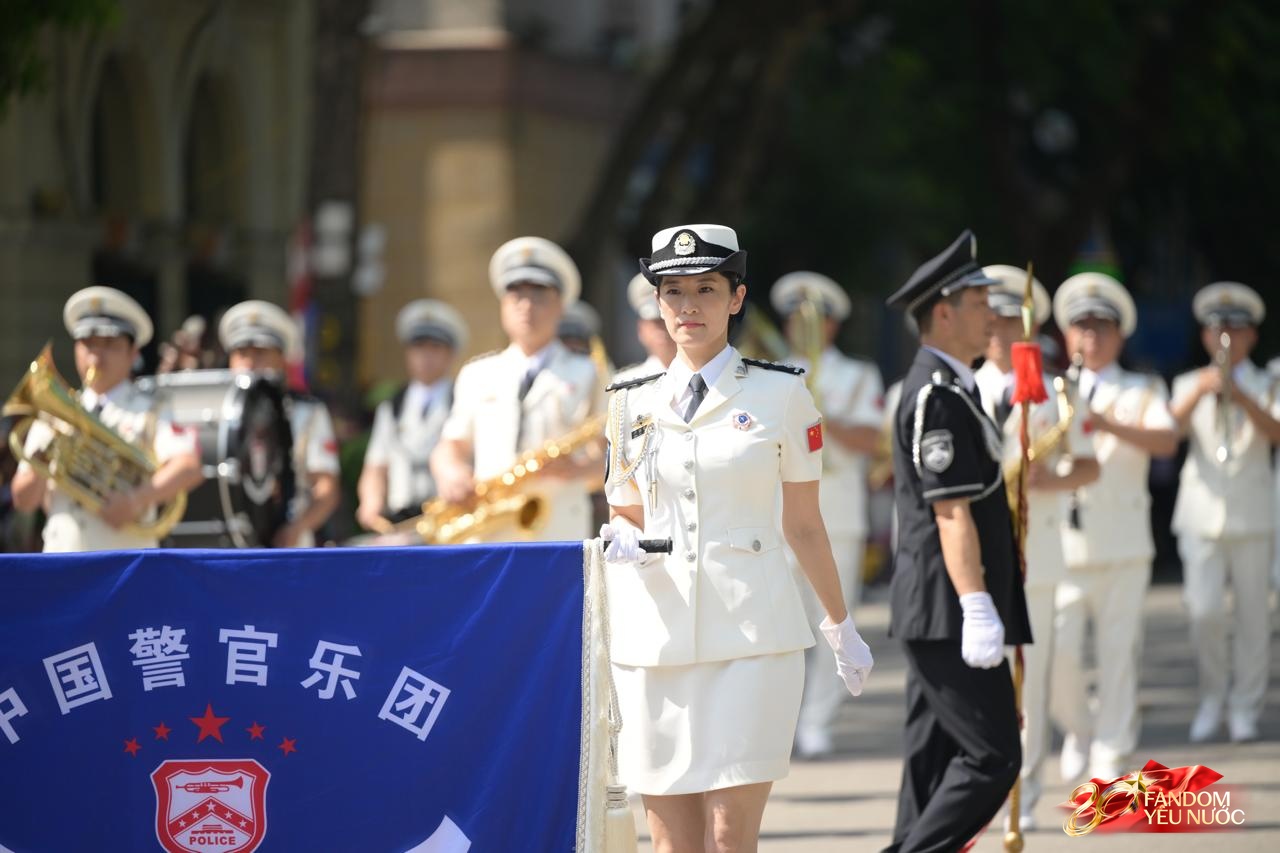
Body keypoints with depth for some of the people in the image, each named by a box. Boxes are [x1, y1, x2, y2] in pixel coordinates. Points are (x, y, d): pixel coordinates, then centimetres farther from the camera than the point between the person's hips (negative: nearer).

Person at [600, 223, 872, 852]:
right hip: (656, 632, 3)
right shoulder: (634, 403, 11)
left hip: (752, 635, -3)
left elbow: (803, 524, 11)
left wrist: (842, 627, 17)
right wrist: (622, 544, -4)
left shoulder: (780, 393, 3)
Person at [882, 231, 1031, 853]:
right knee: (991, 757, -11)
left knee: (936, 759, 10)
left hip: (932, 614, 11)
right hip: (948, 613, -11)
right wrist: (977, 607, -25)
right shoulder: (938, 395, -15)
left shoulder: (941, 388, 18)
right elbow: (951, 511, -22)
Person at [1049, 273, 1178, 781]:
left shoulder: (1141, 392, 10)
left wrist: (1108, 425, -25)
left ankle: (1111, 758, 3)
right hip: (1062, 545, 1)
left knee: (1118, 654, -4)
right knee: (1057, 653, -8)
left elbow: (1166, 441, -10)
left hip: (1122, 547, -1)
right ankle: (1077, 731, 17)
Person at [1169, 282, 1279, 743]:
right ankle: (1213, 697, 10)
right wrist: (1198, 394, -24)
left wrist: (1243, 399, -26)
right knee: (1205, 610, -9)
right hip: (1201, 512, 0)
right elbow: (1171, 429, -7)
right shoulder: (1189, 385, 12)